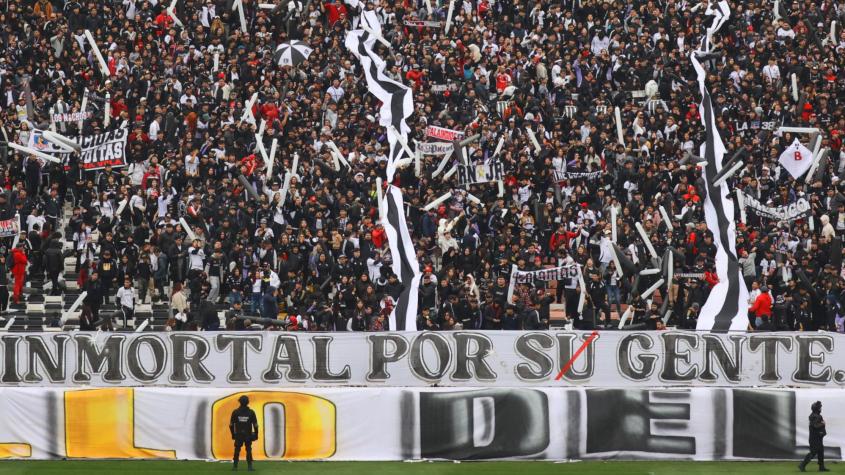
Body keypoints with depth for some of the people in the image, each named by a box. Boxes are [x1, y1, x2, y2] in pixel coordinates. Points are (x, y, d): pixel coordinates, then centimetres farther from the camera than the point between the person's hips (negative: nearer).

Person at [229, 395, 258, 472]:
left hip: (238, 435, 0)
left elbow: (231, 425, -2)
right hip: (248, 435, 0)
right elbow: (255, 425, -4)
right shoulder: (251, 412, -6)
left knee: (237, 451, 9)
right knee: (248, 451, 5)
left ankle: (235, 466, 7)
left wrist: (233, 434, 11)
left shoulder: (235, 412, -5)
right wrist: (256, 434, 7)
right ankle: (249, 466, -1)